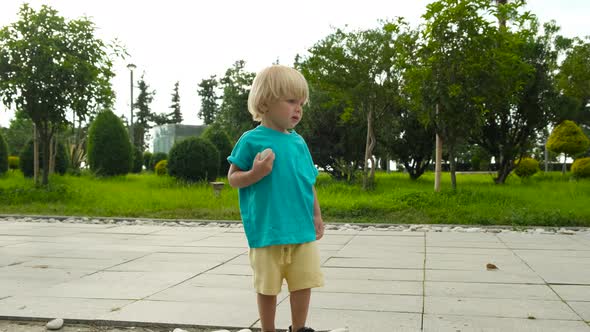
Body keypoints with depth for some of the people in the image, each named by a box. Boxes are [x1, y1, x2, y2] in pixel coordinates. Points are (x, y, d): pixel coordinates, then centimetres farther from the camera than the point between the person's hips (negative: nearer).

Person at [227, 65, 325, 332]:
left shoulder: (299, 142, 9)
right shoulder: (251, 140, -7)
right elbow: (233, 178, -4)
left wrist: (317, 215, 14)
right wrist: (256, 173, -22)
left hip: (302, 230, 5)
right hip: (267, 231, -5)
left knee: (303, 282, 10)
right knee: (268, 287, 8)